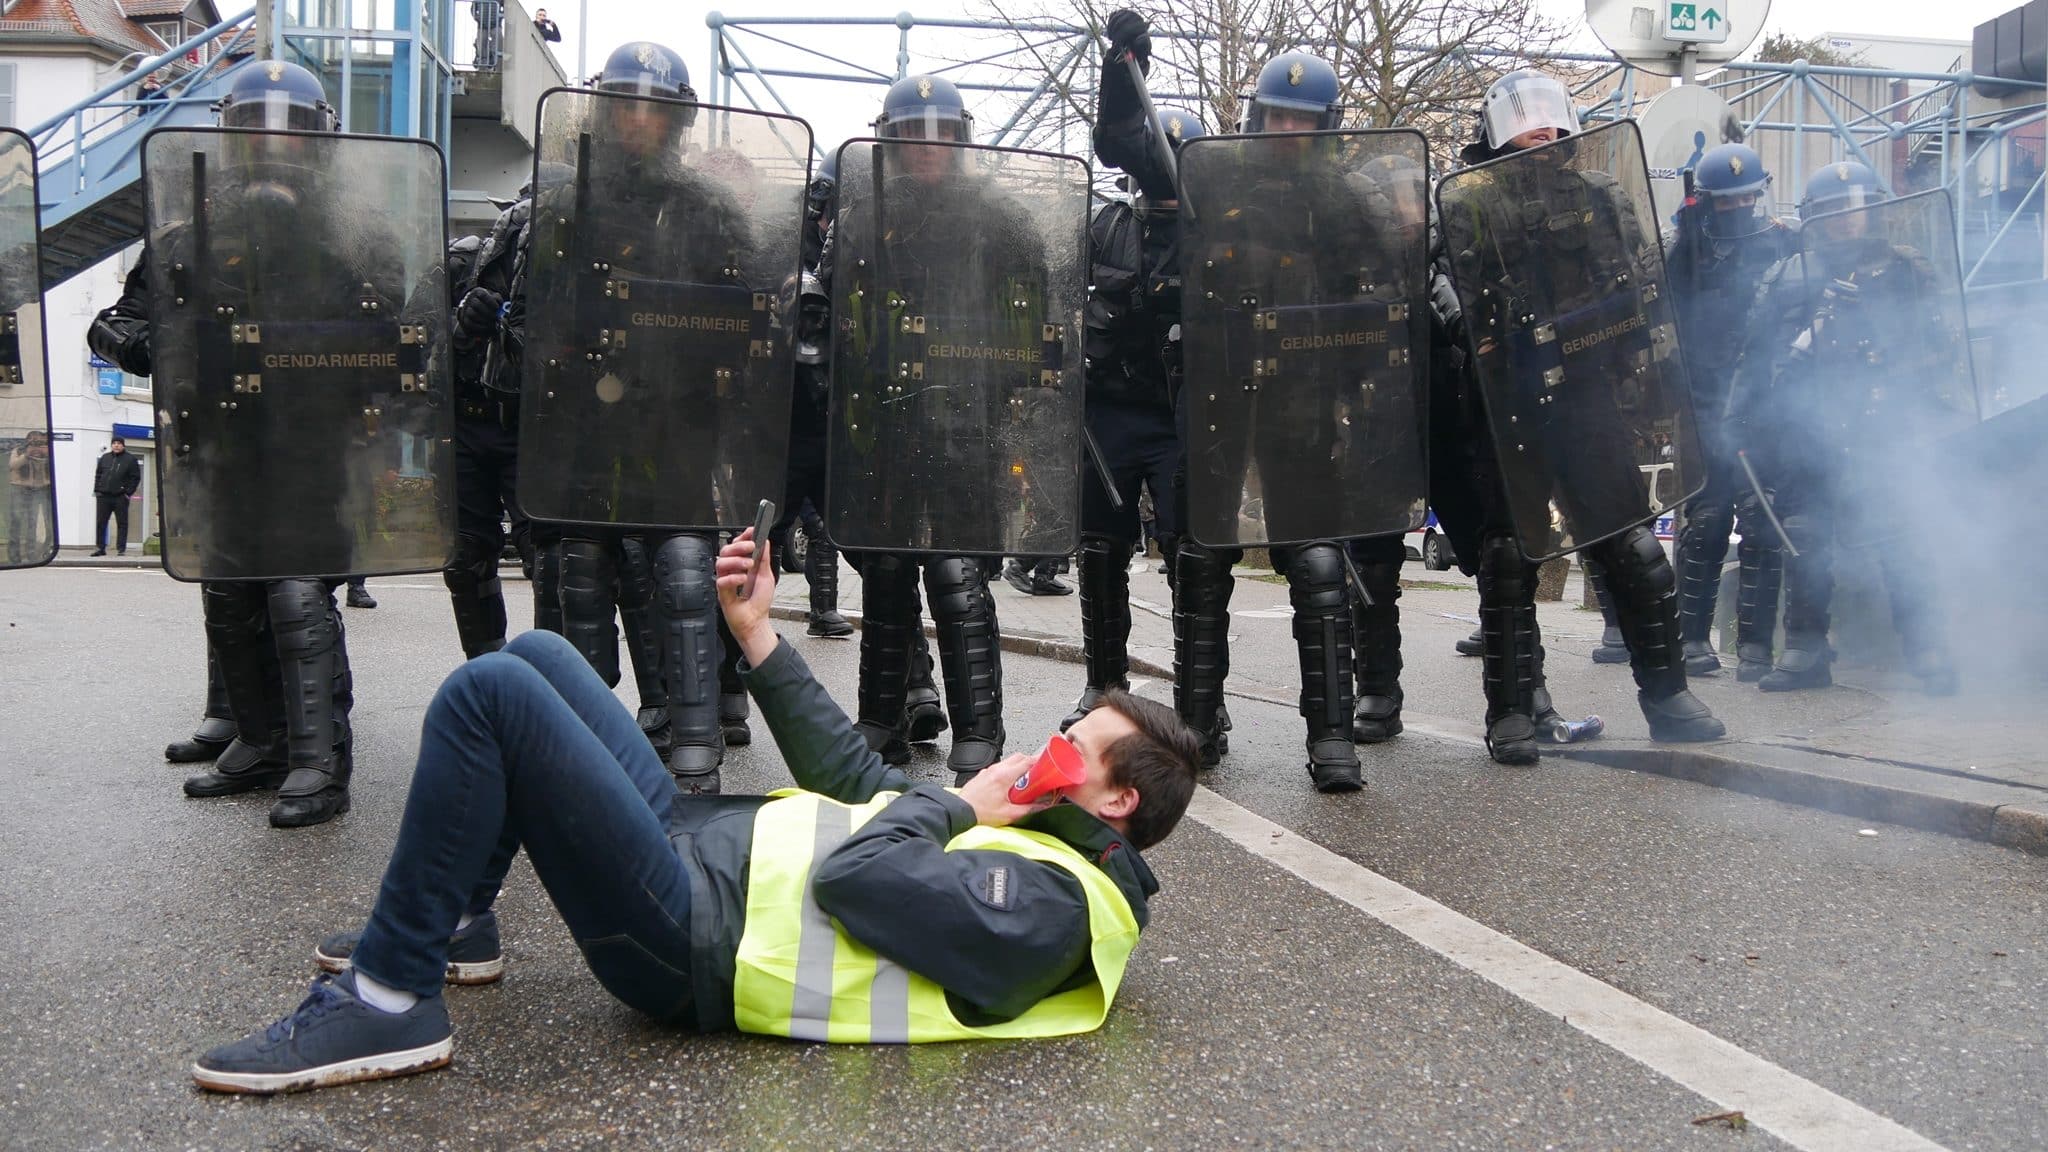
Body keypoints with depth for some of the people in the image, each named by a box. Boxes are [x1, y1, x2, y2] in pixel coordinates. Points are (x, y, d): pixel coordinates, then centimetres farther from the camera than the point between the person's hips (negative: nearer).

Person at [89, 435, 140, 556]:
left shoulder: (130, 459, 1)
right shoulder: (105, 458, 14)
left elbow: (136, 478, -1)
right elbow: (98, 475, 18)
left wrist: (128, 493, -8)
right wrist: (97, 490, 8)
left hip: (120, 497, -4)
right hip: (103, 496, 4)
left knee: (122, 523, -1)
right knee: (100, 522, 5)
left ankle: (121, 549, 1)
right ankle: (100, 547, 12)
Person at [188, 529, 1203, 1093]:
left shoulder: (1048, 903, -15)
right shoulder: (1017, 826, 17)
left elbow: (853, 879, -27)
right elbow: (852, 776, 20)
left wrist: (956, 805, -8)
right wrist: (757, 632, 18)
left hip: (688, 932, -10)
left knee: (485, 691, -21)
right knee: (535, 656, 16)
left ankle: (388, 999, -10)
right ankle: (453, 927, 23)